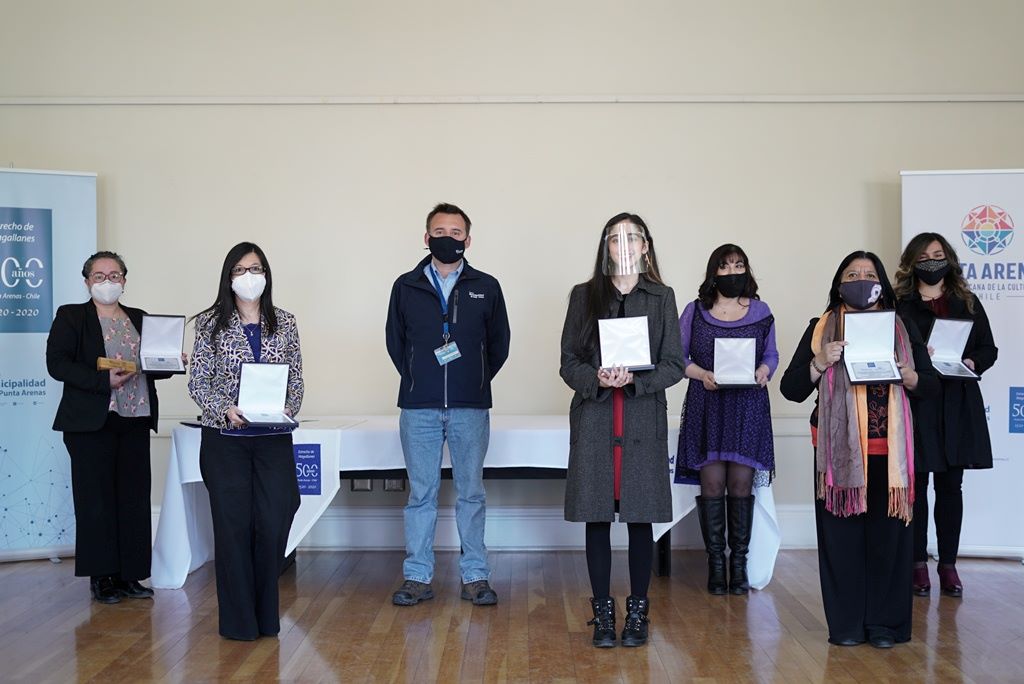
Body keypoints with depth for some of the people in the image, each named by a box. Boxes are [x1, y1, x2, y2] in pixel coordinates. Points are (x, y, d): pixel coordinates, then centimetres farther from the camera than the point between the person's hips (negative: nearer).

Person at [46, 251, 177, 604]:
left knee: (135, 498, 4)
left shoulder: (139, 319, 16)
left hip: (135, 420, 4)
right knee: (97, 498, 0)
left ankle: (129, 574, 12)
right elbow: (57, 364, -8)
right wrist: (103, 380, -19)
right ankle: (101, 577, 9)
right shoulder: (70, 317, 3)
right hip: (91, 422, -4)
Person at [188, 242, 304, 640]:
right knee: (233, 525, 0)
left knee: (274, 523, -1)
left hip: (274, 439, 2)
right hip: (225, 439, -1)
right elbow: (197, 382, 1)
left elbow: (297, 379, 10)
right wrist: (225, 409, -15)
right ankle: (238, 620, 12)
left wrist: (289, 408, -8)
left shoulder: (284, 323, 8)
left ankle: (266, 615, 17)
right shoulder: (211, 323, 2)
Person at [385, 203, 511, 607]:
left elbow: (499, 344, 11)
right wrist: (417, 380, 8)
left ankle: (475, 577, 15)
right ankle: (418, 577, 15)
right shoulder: (406, 286, 6)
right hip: (419, 408, 0)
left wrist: (476, 380, 6)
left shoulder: (486, 287, 5)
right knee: (421, 493, 6)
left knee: (471, 493, 6)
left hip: (470, 408, 0)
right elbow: (395, 341, 13)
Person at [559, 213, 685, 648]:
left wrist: (635, 378, -14)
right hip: (593, 420, 0)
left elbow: (674, 364, 4)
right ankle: (603, 612, 14)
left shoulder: (661, 297, 8)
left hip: (643, 421, 0)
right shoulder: (584, 295, 8)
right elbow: (568, 363, 6)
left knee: (641, 517, 3)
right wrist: (597, 378, -15)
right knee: (597, 517, 3)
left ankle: (637, 612, 16)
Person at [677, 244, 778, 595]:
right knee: (711, 484, -2)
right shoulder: (695, 311, 6)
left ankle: (739, 562, 10)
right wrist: (702, 374, -12)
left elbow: (771, 353, 14)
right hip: (706, 407, -1)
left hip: (748, 407, 1)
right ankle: (715, 561, 8)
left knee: (741, 485, 0)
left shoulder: (760, 311, 10)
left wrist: (764, 370, -7)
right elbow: (678, 356, 6)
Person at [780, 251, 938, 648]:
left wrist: (909, 377, -10)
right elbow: (791, 389, 4)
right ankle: (846, 623, 10)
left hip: (889, 451, 1)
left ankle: (884, 623, 14)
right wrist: (819, 362, -13)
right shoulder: (821, 328, 7)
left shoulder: (902, 329, 11)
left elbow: (931, 385, 11)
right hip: (837, 449, -1)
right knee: (841, 534, 0)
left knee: (886, 535, 2)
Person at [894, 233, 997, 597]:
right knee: (916, 484, 1)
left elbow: (989, 348, 11)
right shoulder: (899, 306, 3)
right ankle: (918, 564, 10)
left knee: (950, 486, 7)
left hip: (958, 407, 3)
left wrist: (973, 363, -9)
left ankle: (948, 564, 14)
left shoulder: (968, 303, 12)